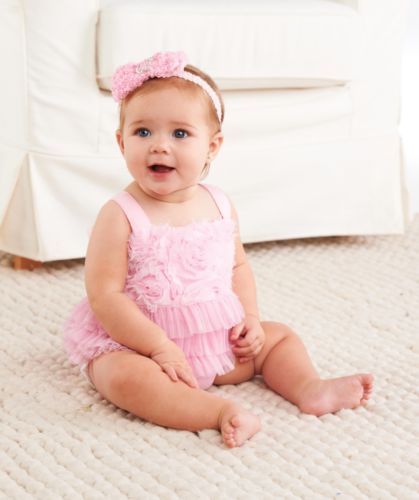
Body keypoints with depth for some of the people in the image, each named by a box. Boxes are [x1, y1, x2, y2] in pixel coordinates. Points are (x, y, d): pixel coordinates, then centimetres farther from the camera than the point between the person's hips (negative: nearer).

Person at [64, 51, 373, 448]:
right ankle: (220, 411, -42)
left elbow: (237, 266, 15)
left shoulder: (220, 206, 2)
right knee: (124, 375, -36)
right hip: (141, 341, -6)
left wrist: (250, 318, -1)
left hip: (220, 339, 6)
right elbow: (104, 295, -20)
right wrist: (159, 347, -24)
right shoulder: (121, 215, -17)